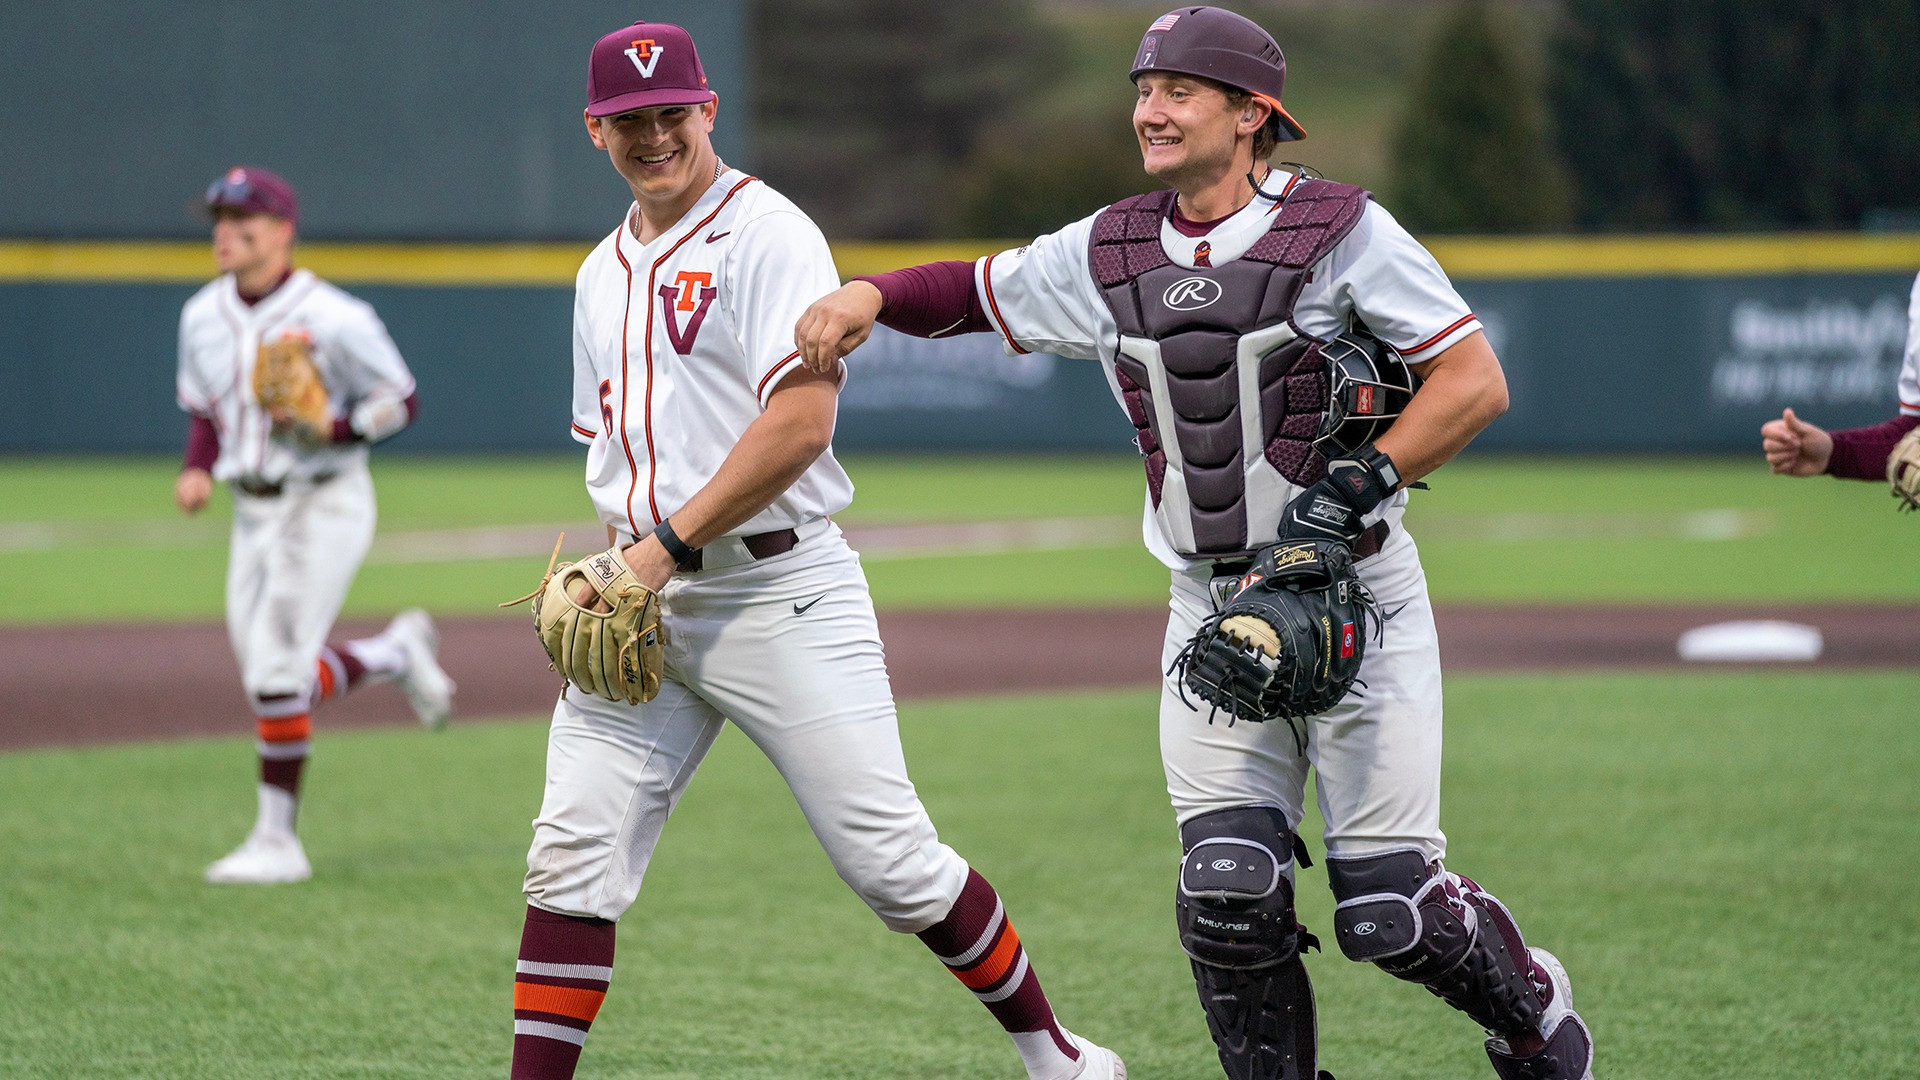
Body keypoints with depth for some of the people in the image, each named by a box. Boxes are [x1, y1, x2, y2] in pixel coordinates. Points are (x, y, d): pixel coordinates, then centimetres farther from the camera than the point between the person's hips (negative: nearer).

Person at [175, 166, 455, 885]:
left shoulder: (332, 320, -16)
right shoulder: (203, 316, 3)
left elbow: (400, 402, -8)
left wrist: (329, 429, -24)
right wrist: (197, 469, -4)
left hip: (325, 507, -7)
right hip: (253, 514, 7)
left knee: (277, 671, -13)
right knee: (275, 678, 8)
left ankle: (277, 840, -3)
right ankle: (397, 653, 36)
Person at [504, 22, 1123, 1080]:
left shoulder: (768, 233, -7)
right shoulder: (603, 274, 17)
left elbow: (800, 424, -18)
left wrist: (665, 545, -18)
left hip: (779, 589, -6)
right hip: (647, 604, 6)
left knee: (890, 861, -5)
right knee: (570, 862, -4)